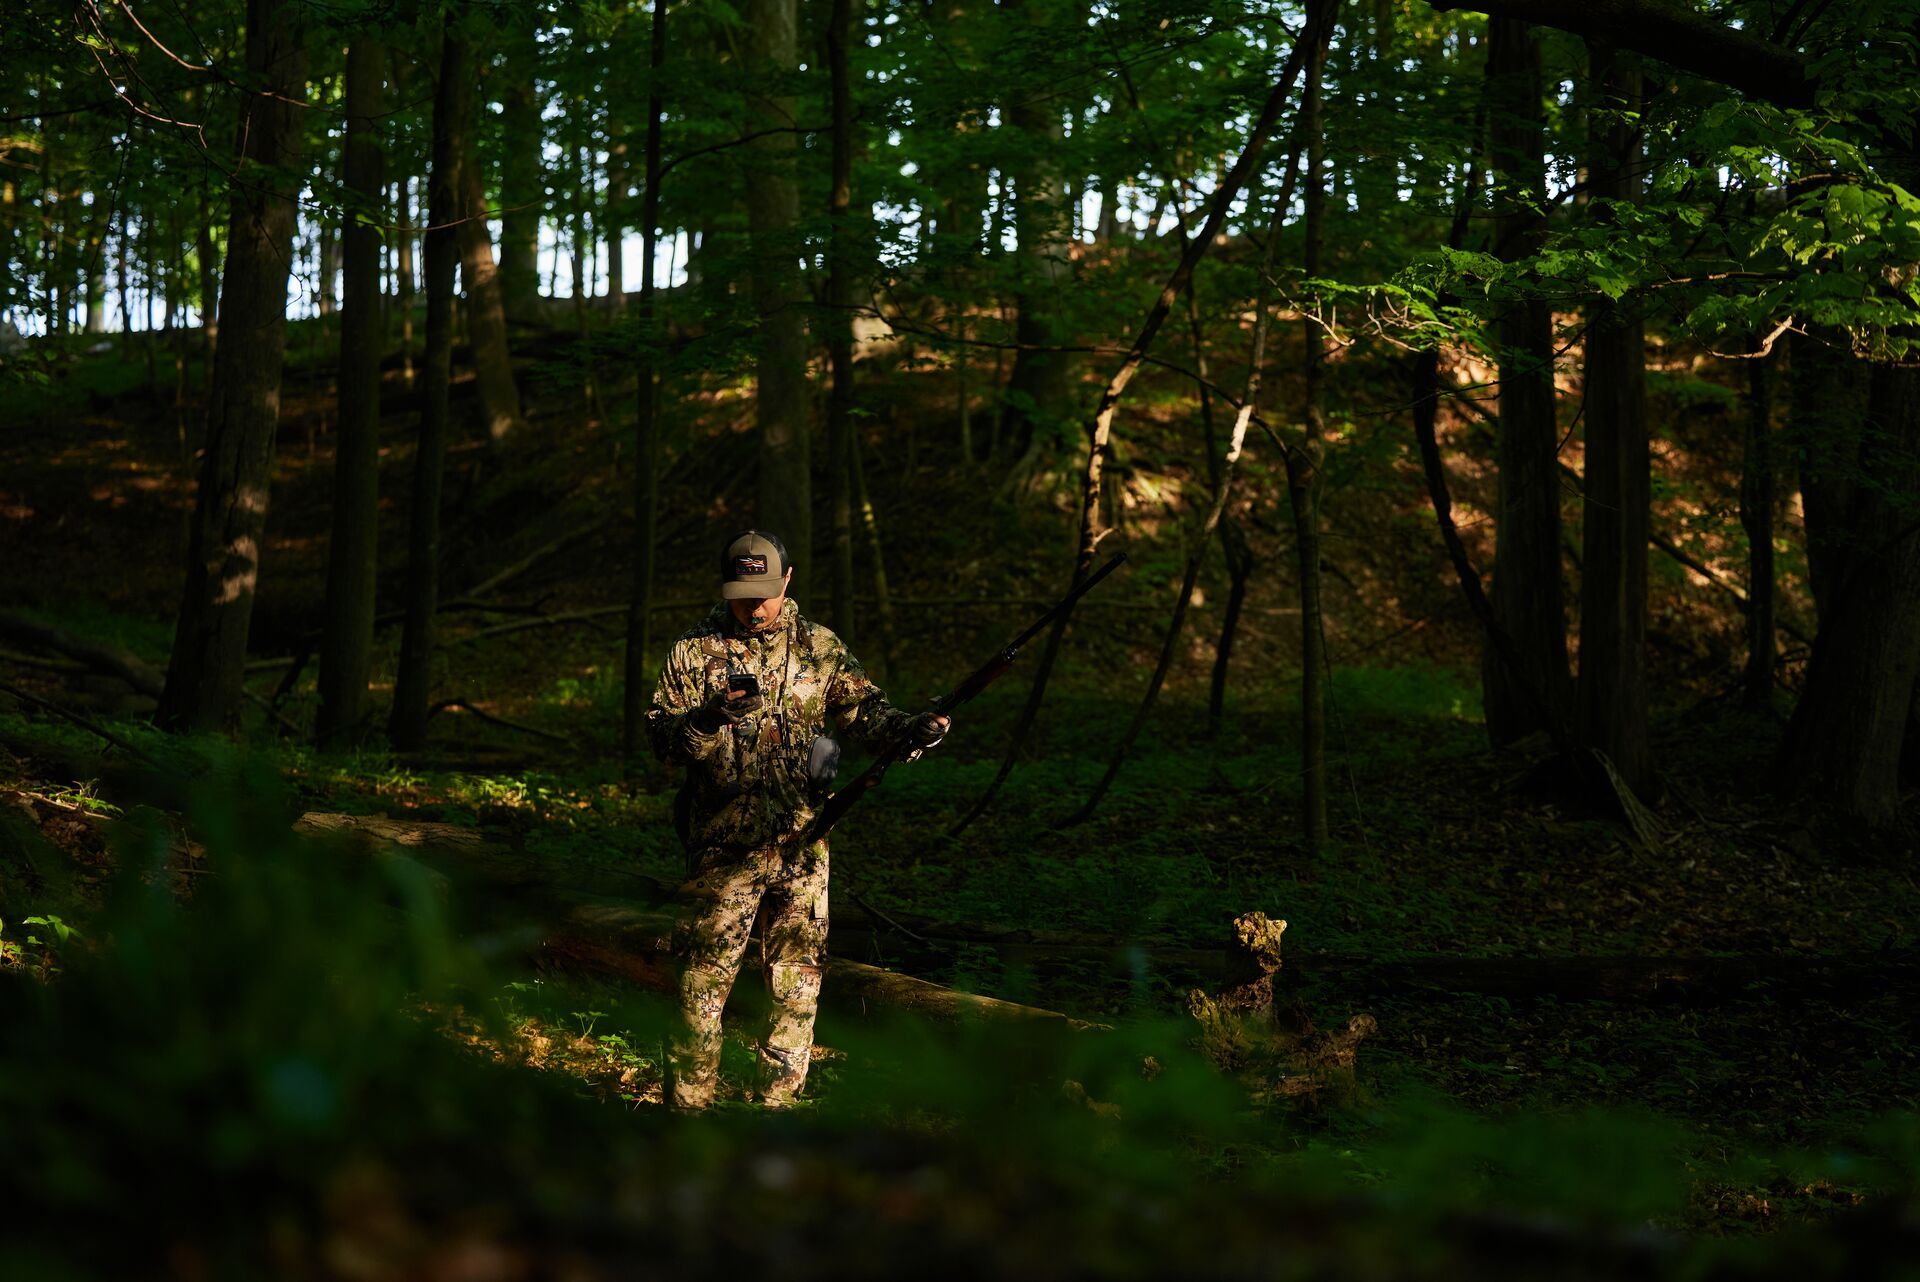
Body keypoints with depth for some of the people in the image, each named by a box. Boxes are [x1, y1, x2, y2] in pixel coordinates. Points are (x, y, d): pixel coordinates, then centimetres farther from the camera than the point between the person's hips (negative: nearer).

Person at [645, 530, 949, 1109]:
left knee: (797, 983, 7)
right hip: (723, 848, -3)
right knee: (703, 980, -3)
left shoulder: (819, 647, 8)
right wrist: (712, 717, -23)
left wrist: (911, 727, -21)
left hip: (802, 844, 3)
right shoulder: (694, 652, 1)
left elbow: (862, 706, -1)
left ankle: (778, 1103, 17)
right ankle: (688, 1106, 6)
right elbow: (662, 740, -4)